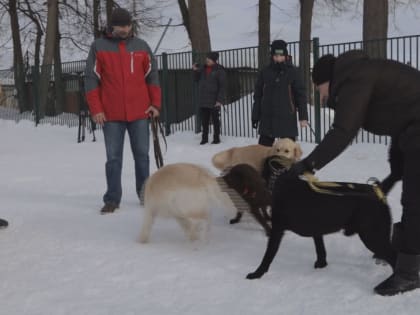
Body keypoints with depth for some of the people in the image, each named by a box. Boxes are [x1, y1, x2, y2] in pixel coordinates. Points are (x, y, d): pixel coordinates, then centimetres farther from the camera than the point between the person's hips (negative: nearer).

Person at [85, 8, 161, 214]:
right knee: (113, 158, 2)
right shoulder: (99, 47, 2)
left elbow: (152, 76, 10)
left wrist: (156, 104, 0)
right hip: (111, 115, -1)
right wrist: (96, 109, -7)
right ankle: (112, 199, 9)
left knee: (141, 155, 8)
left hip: (139, 113, 1)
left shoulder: (141, 46, 7)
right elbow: (92, 79, 0)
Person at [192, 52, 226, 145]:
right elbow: (197, 80, 21)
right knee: (204, 121, 10)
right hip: (203, 101, 5)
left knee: (215, 121, 5)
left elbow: (222, 86, -10)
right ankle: (204, 138, 19)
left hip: (214, 101, -5)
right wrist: (196, 71, 4)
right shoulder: (203, 69, 11)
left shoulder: (219, 70, -6)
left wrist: (220, 100, -17)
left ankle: (216, 138, 13)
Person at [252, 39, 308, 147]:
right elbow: (257, 95, 8)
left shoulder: (292, 72, -1)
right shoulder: (265, 72, 4)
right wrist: (255, 116, 6)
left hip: (287, 118, -2)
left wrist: (303, 116, -7)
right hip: (267, 118, 2)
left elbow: (301, 95, -1)